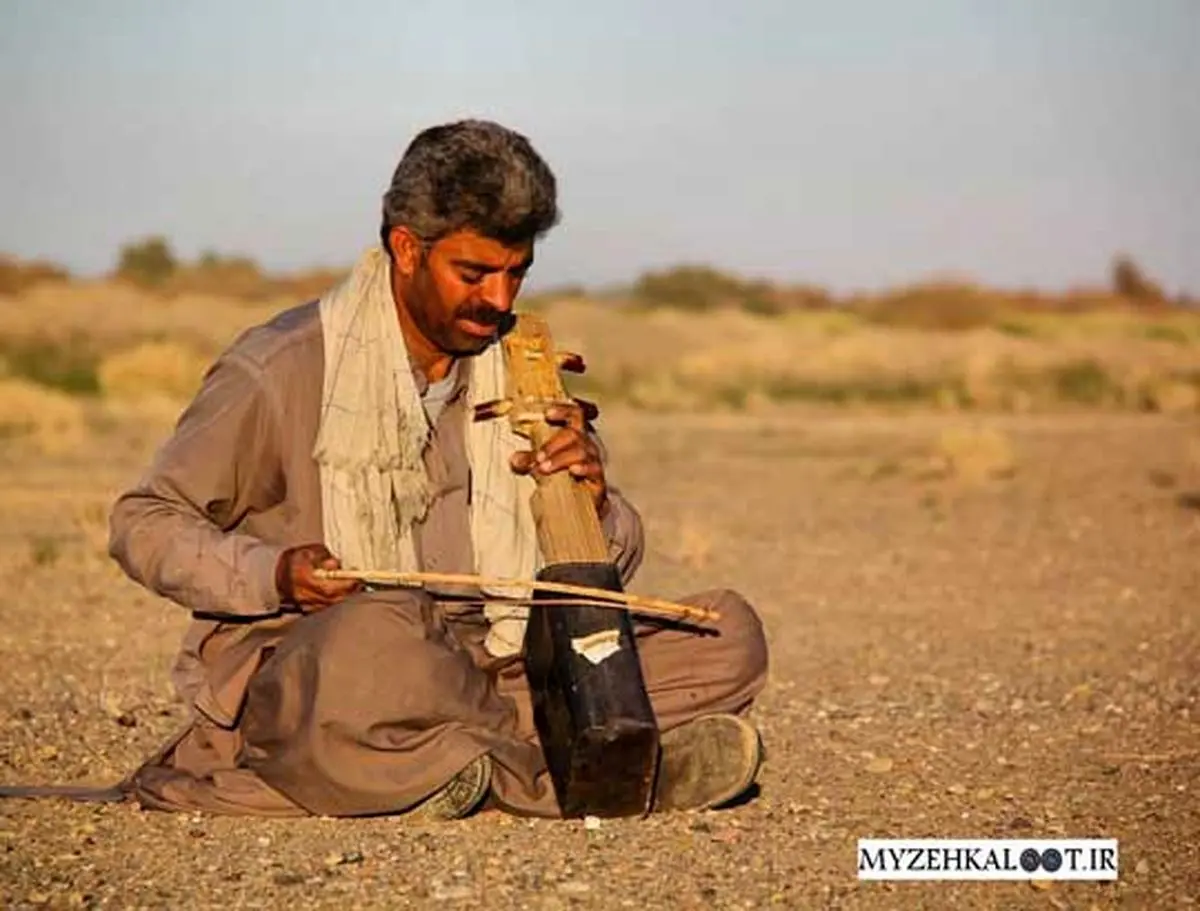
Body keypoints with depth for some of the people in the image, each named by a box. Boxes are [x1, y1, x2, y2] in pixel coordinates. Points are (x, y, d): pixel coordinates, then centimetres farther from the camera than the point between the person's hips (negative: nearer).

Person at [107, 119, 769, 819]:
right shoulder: (283, 368, -4)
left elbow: (609, 570, 17)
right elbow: (144, 524, 1)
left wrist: (592, 505, -8)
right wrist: (274, 576, -18)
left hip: (489, 669, 6)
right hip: (290, 676, -6)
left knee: (726, 635, -11)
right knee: (370, 640, -43)